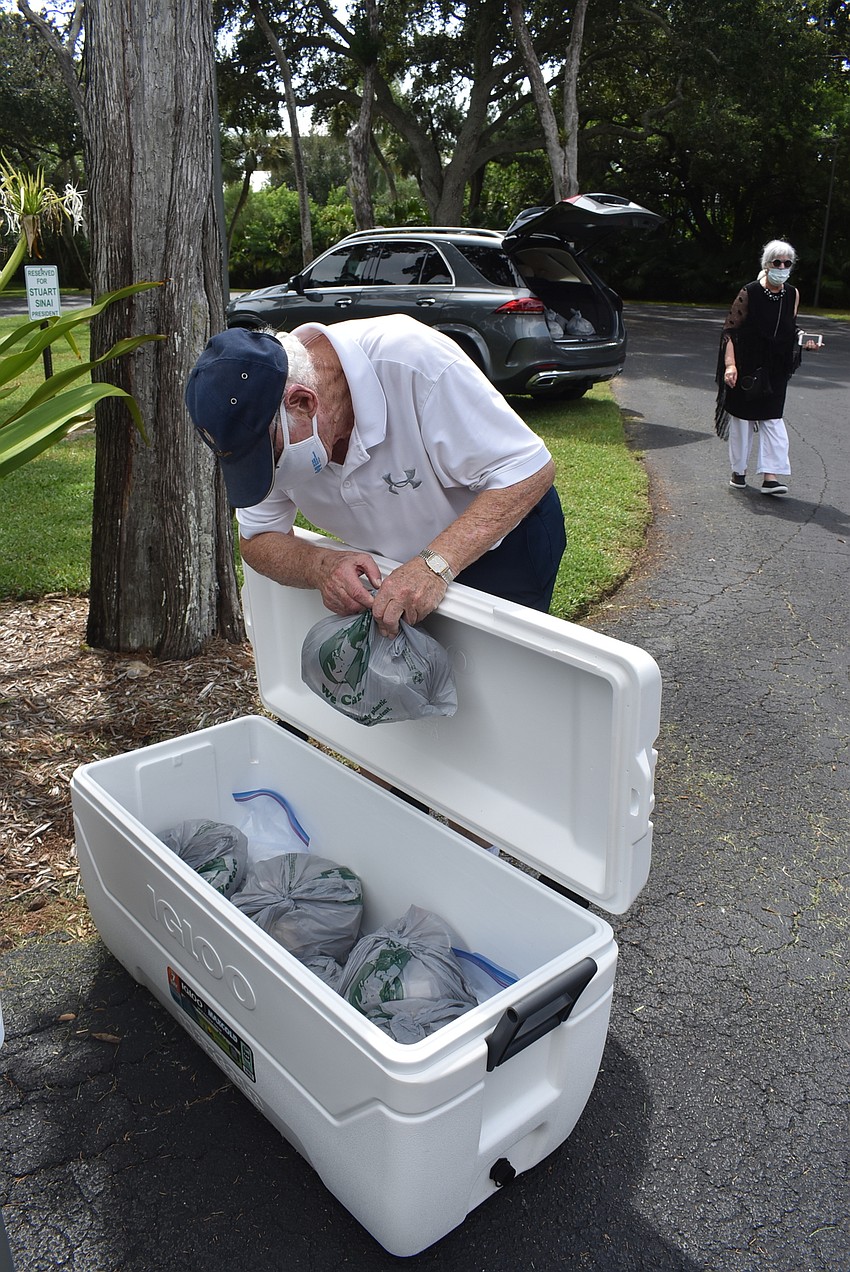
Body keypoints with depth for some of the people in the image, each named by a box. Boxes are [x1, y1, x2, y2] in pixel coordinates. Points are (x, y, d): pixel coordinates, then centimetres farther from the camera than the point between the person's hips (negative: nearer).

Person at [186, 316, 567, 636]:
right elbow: (257, 540, -9)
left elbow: (529, 471, -33)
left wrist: (437, 564, -45)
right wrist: (321, 567, -33)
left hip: (500, 541, -4)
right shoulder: (258, 418, -19)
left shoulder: (416, 362, -37)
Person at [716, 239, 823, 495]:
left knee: (773, 420, -4)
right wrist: (730, 364, -20)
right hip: (746, 368, -3)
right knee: (741, 419, 8)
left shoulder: (792, 294, 4)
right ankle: (738, 471, 23)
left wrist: (804, 341, -2)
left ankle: (770, 477, -7)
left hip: (775, 371, 3)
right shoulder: (748, 293, -9)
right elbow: (730, 330, -9)